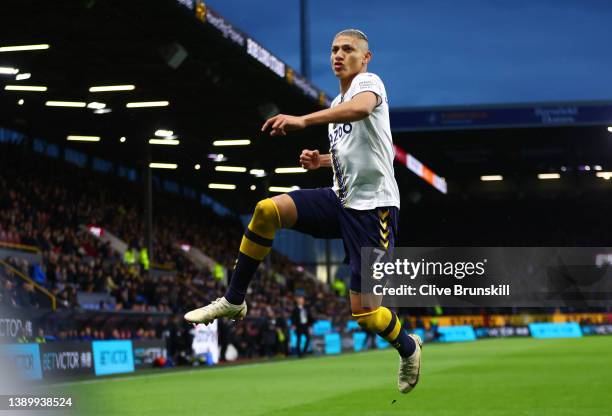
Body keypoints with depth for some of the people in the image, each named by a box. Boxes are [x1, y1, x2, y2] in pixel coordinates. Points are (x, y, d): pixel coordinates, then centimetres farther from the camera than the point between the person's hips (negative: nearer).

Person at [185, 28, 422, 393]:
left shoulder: (369, 81, -8)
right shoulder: (337, 104, 17)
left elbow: (360, 107, -35)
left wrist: (303, 120, -45)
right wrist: (321, 160, 12)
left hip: (373, 207, -7)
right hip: (341, 198, 7)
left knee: (364, 312, -9)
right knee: (267, 210, -17)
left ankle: (409, 349, 23)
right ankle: (234, 301, -6)